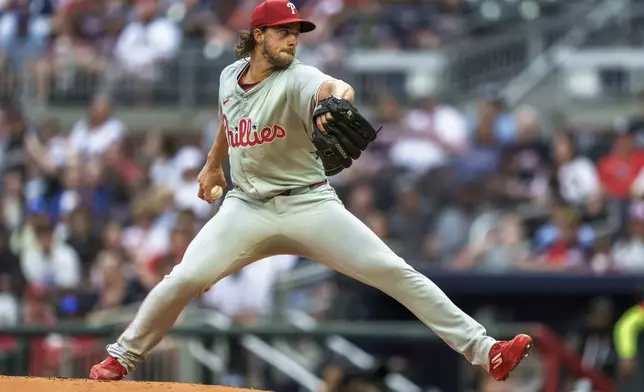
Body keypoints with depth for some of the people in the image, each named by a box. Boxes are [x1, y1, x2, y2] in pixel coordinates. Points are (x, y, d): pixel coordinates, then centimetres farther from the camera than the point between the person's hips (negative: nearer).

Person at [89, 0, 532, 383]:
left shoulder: (296, 79, -14)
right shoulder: (230, 77, 3)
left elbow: (334, 87, -40)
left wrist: (335, 99, -64)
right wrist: (213, 163, 37)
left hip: (309, 205, -3)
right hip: (247, 207, 3)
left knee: (395, 273, -14)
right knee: (185, 279, -14)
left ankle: (481, 349, -14)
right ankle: (122, 357, 6)